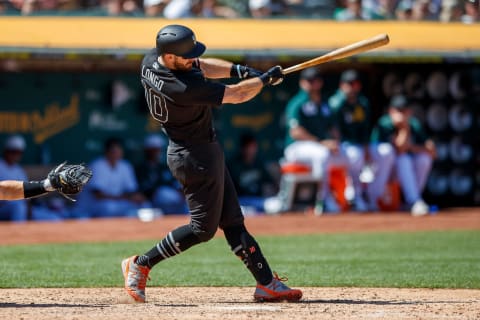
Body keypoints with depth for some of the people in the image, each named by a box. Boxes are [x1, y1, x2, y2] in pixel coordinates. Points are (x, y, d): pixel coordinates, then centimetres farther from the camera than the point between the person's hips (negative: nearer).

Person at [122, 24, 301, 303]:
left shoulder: (151, 60, -5)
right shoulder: (184, 88, -31)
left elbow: (202, 66, 8)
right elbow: (237, 95, -23)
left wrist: (237, 69, -7)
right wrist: (265, 79, -6)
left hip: (205, 151, 10)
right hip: (197, 157, -10)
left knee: (232, 221, 11)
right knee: (203, 228, 0)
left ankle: (266, 283, 14)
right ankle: (141, 264, 8)